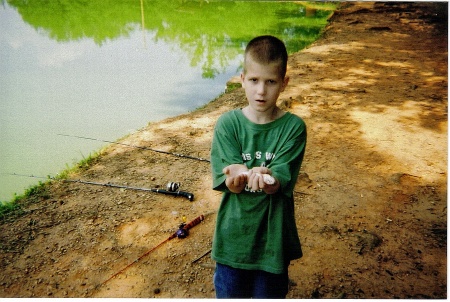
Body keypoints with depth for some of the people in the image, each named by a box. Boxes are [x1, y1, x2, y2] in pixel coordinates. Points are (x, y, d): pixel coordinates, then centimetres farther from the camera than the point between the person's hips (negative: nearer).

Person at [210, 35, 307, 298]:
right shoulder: (227, 124, -9)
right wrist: (237, 176, -37)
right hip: (233, 235, 1)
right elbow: (228, 184, -14)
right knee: (229, 292, 19)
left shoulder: (294, 127, -11)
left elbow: (281, 183, -17)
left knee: (270, 292, 20)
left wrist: (266, 178, -40)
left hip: (272, 236, 0)